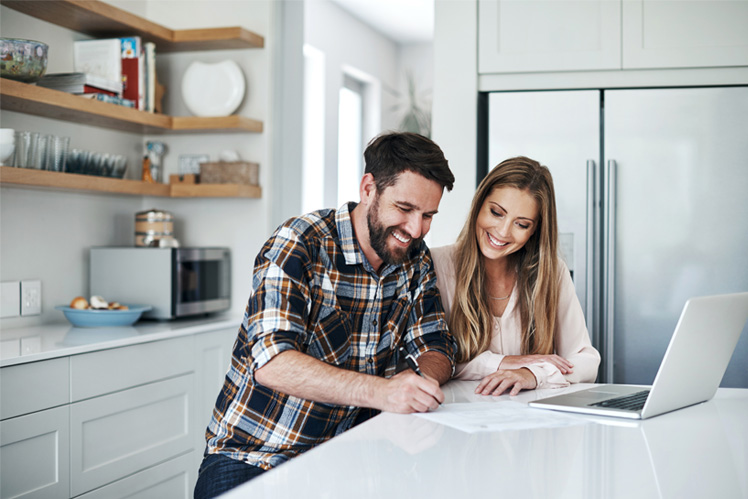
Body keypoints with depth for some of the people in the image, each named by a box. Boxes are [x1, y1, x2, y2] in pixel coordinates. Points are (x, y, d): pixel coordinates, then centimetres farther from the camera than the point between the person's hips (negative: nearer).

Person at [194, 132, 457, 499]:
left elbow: (437, 350, 5)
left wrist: (422, 380, -20)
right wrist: (379, 391, -39)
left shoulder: (416, 261, 4)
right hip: (252, 457, -4)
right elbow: (272, 362, -26)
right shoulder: (298, 245, -15)